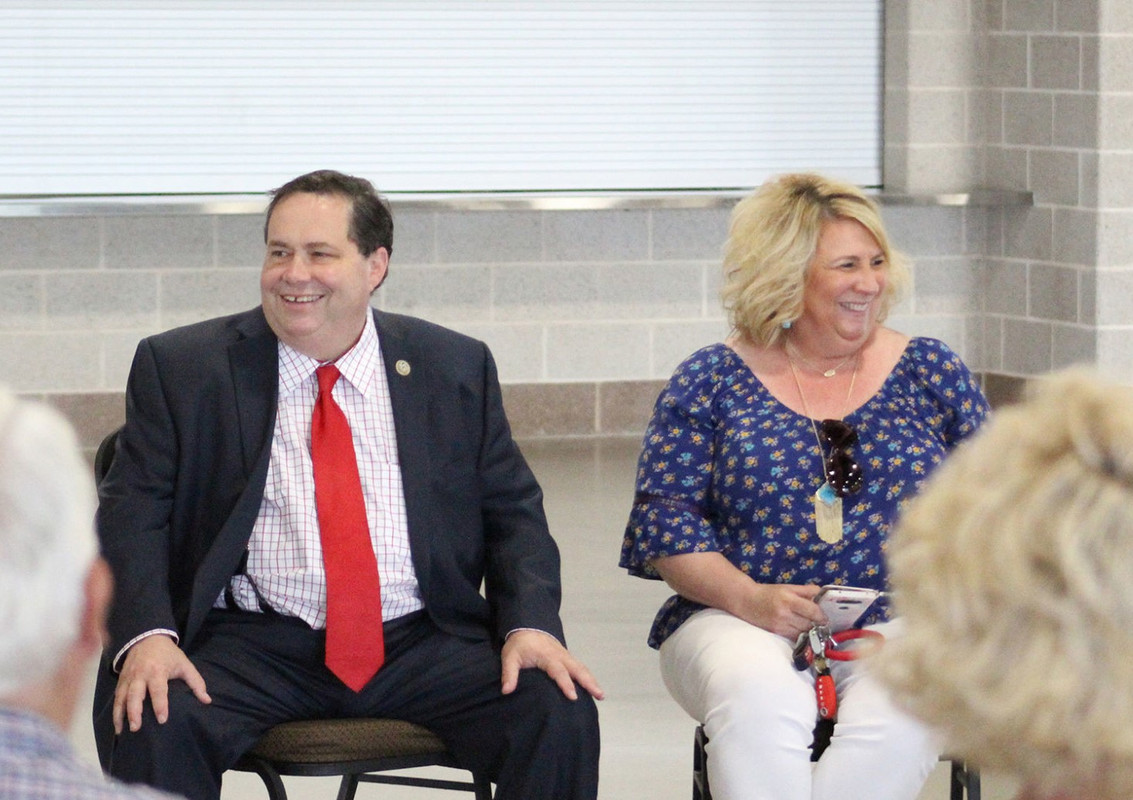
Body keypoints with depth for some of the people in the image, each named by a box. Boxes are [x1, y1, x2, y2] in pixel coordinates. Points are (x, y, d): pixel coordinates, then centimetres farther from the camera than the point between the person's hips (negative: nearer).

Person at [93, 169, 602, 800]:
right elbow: (133, 513, 1)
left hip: (422, 644, 2)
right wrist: (147, 635, -18)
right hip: (253, 646, -2)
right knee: (150, 722, -32)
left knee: (561, 714, -22)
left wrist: (531, 624, -7)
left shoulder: (457, 369, 11)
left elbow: (513, 511, 13)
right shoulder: (180, 368, 6)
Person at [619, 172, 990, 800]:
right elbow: (665, 515, 2)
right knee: (759, 702, -37)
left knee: (899, 717, -34)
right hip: (738, 623, -1)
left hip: (903, 627, 1)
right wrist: (749, 597, -14)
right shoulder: (710, 382, 8)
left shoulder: (930, 372, 13)